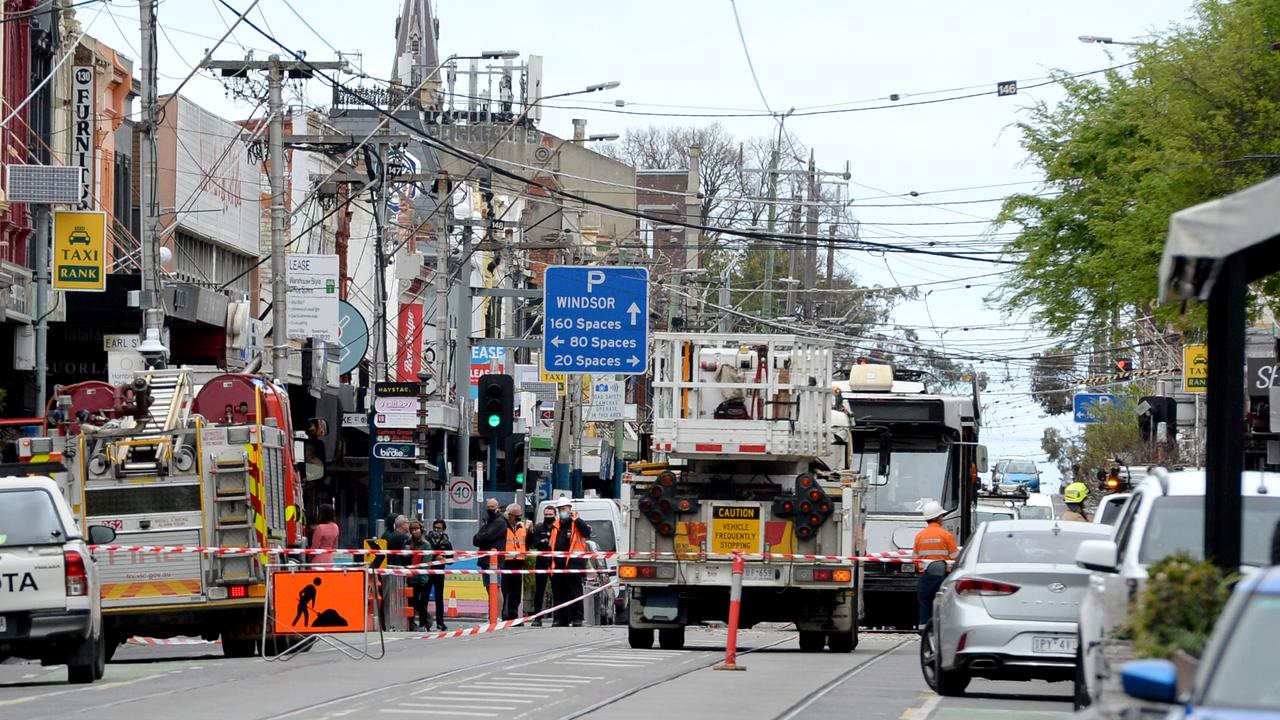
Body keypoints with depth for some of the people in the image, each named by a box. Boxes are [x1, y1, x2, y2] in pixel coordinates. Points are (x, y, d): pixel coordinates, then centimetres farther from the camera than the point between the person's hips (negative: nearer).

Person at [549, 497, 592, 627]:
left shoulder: (576, 523, 0)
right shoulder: (555, 526, 17)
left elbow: (587, 532, -19)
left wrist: (576, 519, -18)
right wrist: (552, 562, 16)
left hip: (573, 563, -6)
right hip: (558, 564, 6)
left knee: (575, 591, -4)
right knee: (558, 593, 8)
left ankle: (577, 619, -2)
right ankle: (560, 618, 13)